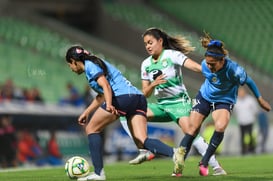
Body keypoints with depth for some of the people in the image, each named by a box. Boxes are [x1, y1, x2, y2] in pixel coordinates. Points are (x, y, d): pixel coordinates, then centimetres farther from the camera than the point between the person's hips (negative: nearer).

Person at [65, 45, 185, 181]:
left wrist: (109, 105, -27)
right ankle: (173, 153, -31)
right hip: (138, 98, 9)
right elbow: (101, 96, 39)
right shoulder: (96, 64, 31)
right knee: (142, 142, -5)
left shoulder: (90, 65, 4)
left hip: (122, 97, -9)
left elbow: (105, 85, -13)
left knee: (91, 129, 8)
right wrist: (86, 112, 41)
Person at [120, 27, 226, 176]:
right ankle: (144, 152, -11)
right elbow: (145, 94, 10)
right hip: (161, 105, 6)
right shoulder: (146, 64, 9)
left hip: (179, 102, -6)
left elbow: (195, 66, -21)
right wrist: (153, 84, -11)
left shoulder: (172, 55, -8)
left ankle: (216, 167, -22)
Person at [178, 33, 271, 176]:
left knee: (220, 127, -29)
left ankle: (204, 163, -15)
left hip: (224, 101, -3)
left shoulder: (233, 70, -32)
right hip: (204, 97, 3)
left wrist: (260, 99, 0)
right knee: (192, 129, -8)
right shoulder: (205, 65, -19)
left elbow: (248, 81, -13)